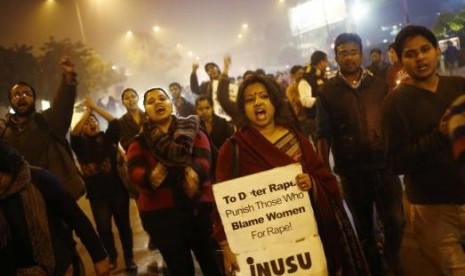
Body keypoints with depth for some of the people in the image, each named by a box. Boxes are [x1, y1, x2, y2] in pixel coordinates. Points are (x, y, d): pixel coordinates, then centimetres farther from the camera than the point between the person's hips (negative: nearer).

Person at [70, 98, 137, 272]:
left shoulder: (108, 138, 4)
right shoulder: (81, 145, 3)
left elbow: (115, 123, -10)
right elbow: (73, 133, -15)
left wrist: (95, 107, -7)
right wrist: (87, 110, -8)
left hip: (117, 189, 0)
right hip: (97, 194, 0)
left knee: (123, 224, 8)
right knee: (103, 228, 4)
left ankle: (129, 258, 22)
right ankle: (111, 257, 27)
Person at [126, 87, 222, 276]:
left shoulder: (193, 132, 6)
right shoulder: (140, 142, 7)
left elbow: (203, 162, -10)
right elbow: (135, 172, -10)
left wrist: (176, 173, -30)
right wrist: (152, 177, -33)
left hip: (199, 207, 0)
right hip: (160, 212, 0)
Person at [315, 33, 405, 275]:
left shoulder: (379, 84, 5)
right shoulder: (328, 92, -1)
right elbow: (323, 135, -2)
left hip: (384, 165, 1)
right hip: (352, 171, -1)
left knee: (396, 223, 3)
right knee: (364, 228, 14)